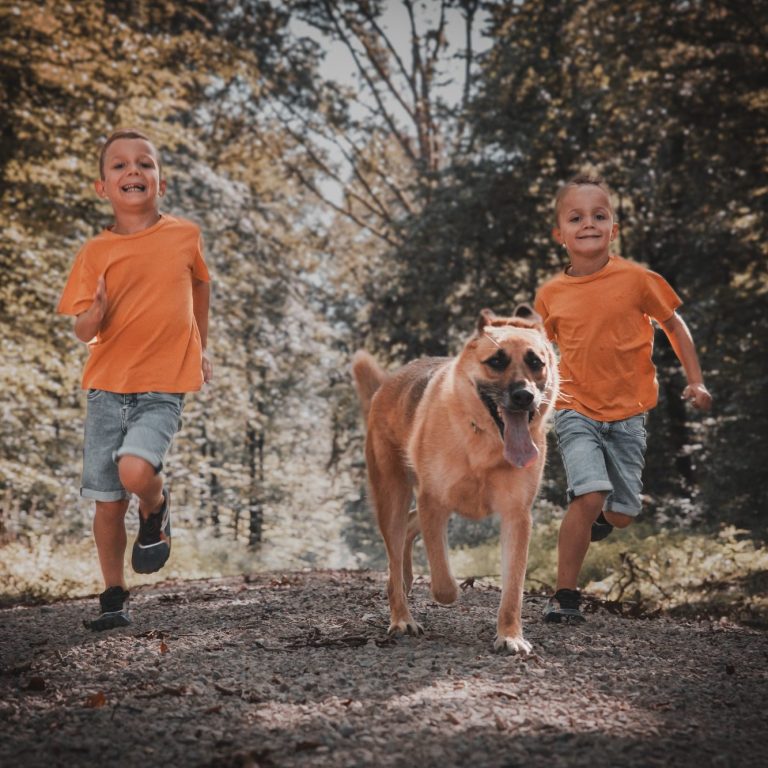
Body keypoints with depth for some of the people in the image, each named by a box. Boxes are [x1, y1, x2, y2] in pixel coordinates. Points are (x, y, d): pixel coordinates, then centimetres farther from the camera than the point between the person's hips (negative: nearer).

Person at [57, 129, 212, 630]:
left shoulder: (185, 236, -1)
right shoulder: (96, 252, -1)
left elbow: (200, 285, 19)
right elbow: (84, 332, -1)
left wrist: (202, 348, 25)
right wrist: (97, 312, -23)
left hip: (163, 386, -2)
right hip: (107, 386, 2)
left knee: (135, 470, -26)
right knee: (108, 502, 5)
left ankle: (157, 511, 9)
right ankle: (115, 599, 22)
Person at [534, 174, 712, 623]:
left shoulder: (636, 279, -7)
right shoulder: (550, 294, -2)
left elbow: (674, 325, 5)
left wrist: (696, 381, 3)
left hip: (627, 412, 1)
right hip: (576, 410, -1)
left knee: (623, 512, 5)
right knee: (589, 495, -20)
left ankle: (601, 519, 45)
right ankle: (566, 594, -7)